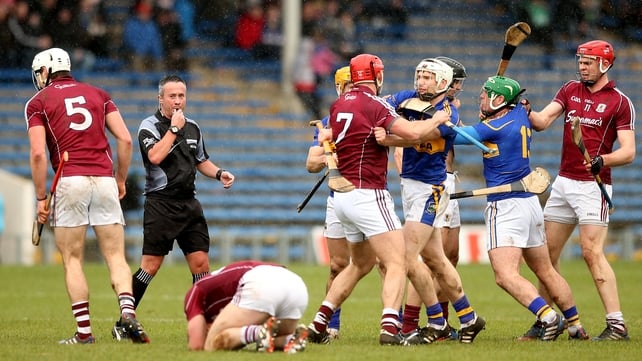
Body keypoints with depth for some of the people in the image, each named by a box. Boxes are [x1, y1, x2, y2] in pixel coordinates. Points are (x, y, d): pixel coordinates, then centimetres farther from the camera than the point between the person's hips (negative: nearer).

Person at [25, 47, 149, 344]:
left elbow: (38, 153, -4)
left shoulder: (38, 102, 7)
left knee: (72, 260, 5)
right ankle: (127, 311, -19)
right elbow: (125, 139, 9)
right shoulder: (97, 94, 18)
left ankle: (84, 331, 0)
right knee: (116, 256, 4)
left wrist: (41, 198, 1)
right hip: (104, 180, 3)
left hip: (70, 182, -3)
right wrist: (120, 180, 19)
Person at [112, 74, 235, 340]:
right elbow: (155, 156, -24)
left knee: (200, 263, 1)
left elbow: (201, 161, 28)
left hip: (189, 203, 6)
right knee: (151, 265, -9)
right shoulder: (150, 126, -5)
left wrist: (219, 173, 9)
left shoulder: (193, 127, 14)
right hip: (160, 205, -6)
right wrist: (174, 129, -15)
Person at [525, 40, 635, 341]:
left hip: (593, 185, -6)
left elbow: (628, 152, -10)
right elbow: (542, 121, 0)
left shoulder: (620, 102, -4)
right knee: (546, 251, 6)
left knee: (592, 252, -15)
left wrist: (602, 161, -28)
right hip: (563, 182, 6)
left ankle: (617, 324, -16)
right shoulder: (570, 90, 12)